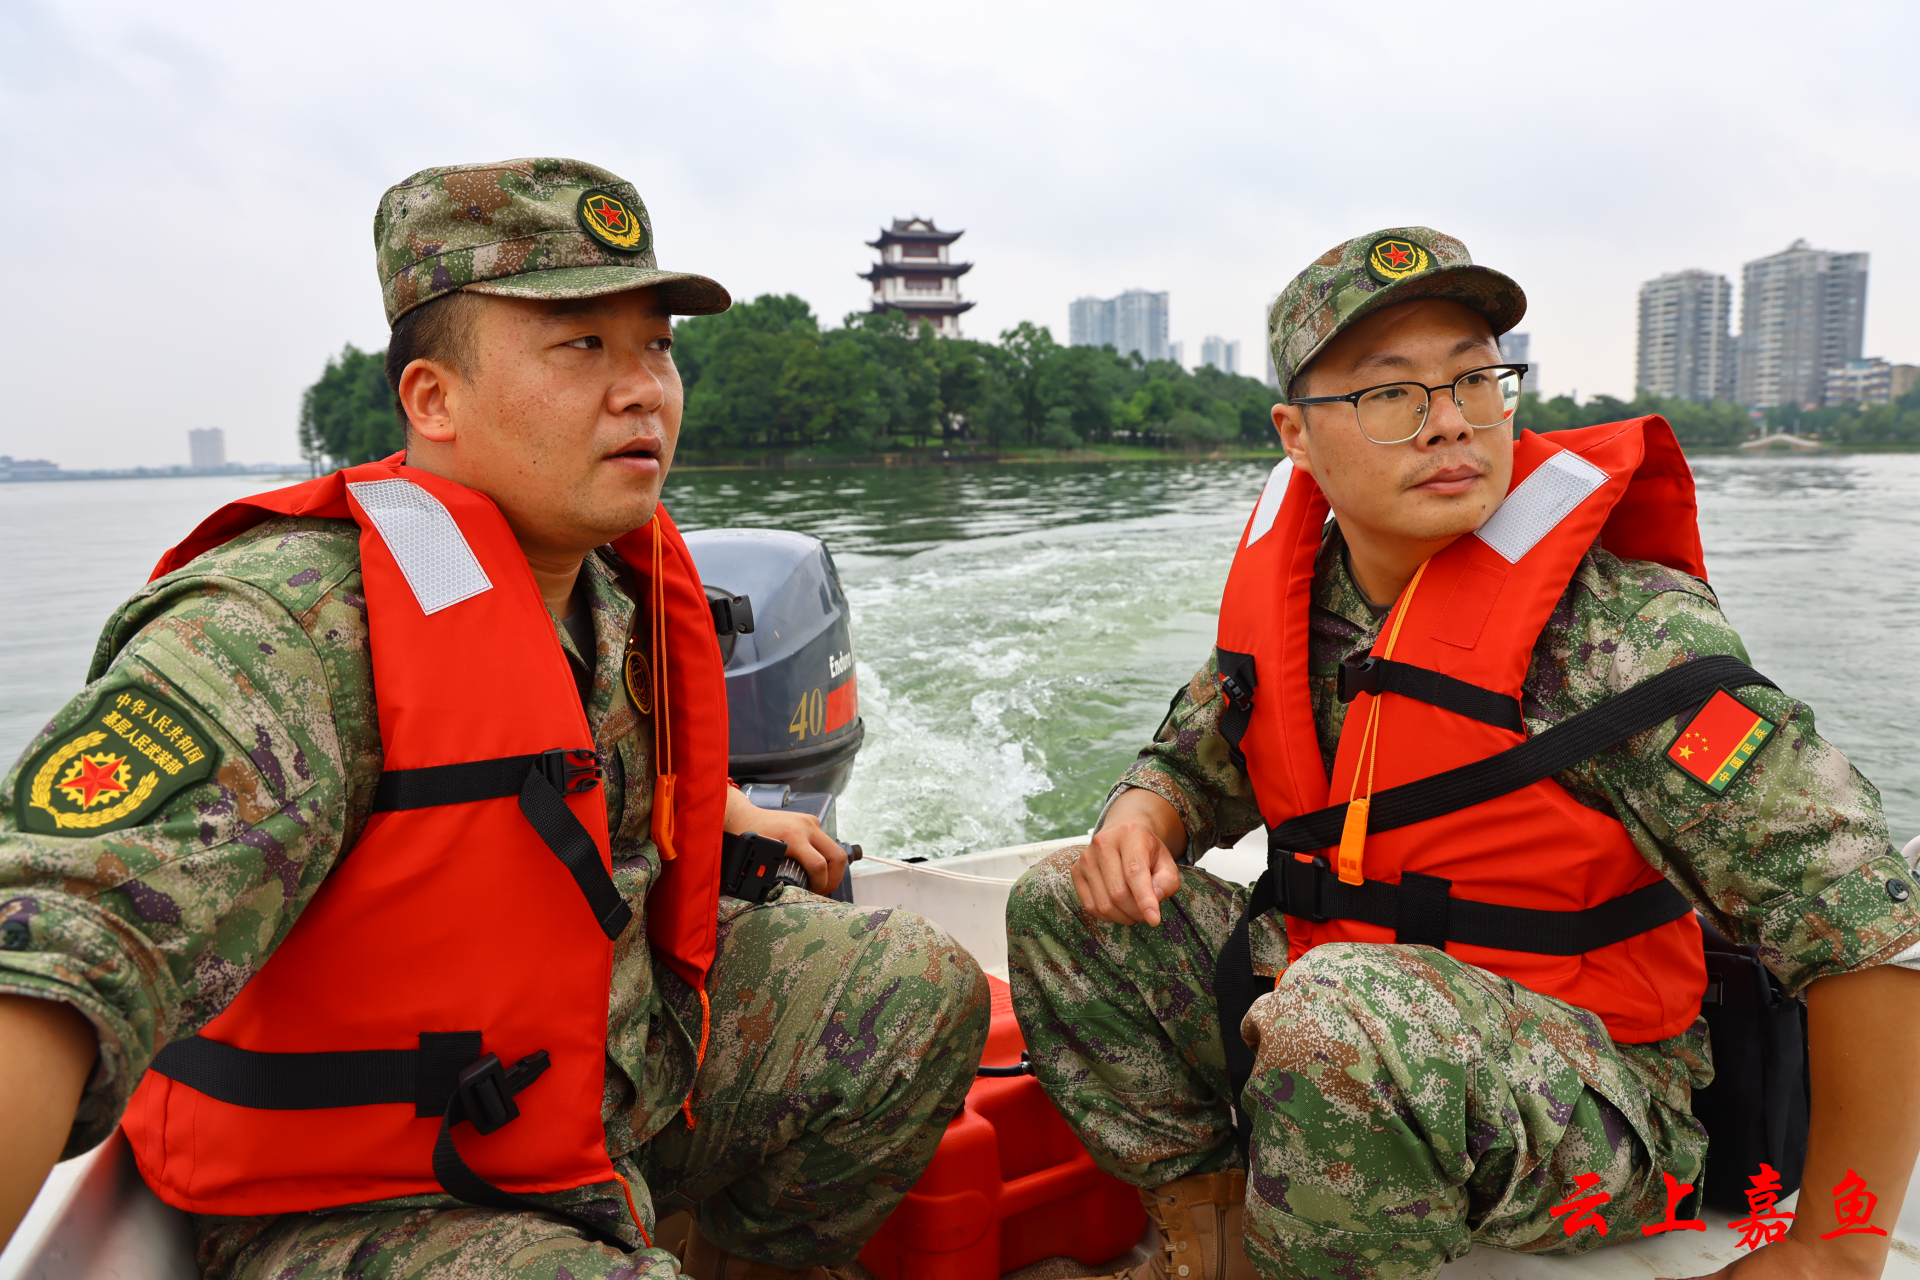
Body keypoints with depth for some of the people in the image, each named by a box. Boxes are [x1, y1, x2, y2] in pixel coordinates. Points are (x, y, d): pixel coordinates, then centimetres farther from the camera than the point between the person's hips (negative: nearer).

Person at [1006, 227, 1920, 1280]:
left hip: (1595, 1094, -5)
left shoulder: (1619, 629, -20)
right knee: (1064, 913, -1)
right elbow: (1193, 760, 13)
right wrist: (1140, 817, -12)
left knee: (1344, 1016, -38)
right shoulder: (1287, 587, -3)